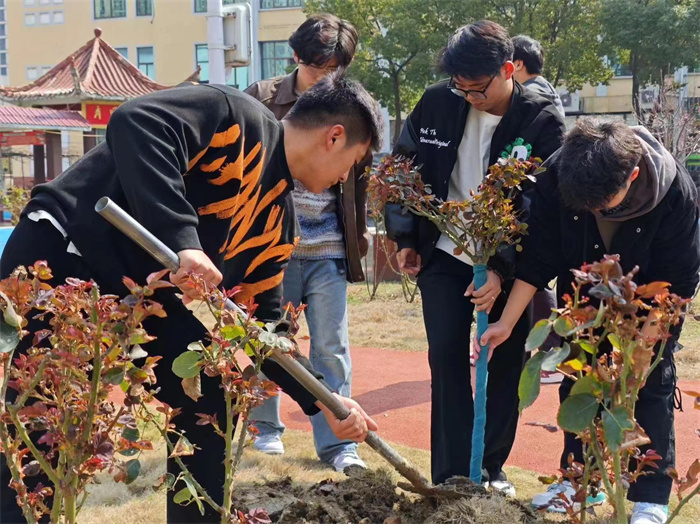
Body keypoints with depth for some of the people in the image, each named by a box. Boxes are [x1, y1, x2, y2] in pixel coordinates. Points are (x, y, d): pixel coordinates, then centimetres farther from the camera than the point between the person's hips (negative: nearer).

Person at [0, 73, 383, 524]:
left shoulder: (277, 218, 13)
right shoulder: (239, 118, -11)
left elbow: (261, 322, 19)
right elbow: (136, 122, -28)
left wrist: (321, 401, 15)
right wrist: (180, 238, -35)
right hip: (62, 260, -9)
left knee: (210, 405, 10)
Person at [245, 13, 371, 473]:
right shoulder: (263, 99, -1)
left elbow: (362, 175, 15)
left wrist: (362, 230, 14)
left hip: (328, 250, 1)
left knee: (332, 347, 2)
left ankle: (337, 442, 8)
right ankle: (266, 429, 28)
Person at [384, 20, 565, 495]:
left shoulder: (542, 122, -14)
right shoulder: (437, 104, -7)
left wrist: (502, 270, -22)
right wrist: (405, 238, 5)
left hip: (510, 264, -1)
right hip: (444, 256, 2)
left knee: (505, 364, 6)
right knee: (447, 360, -2)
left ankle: (491, 469, 23)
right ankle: (451, 477, 4)